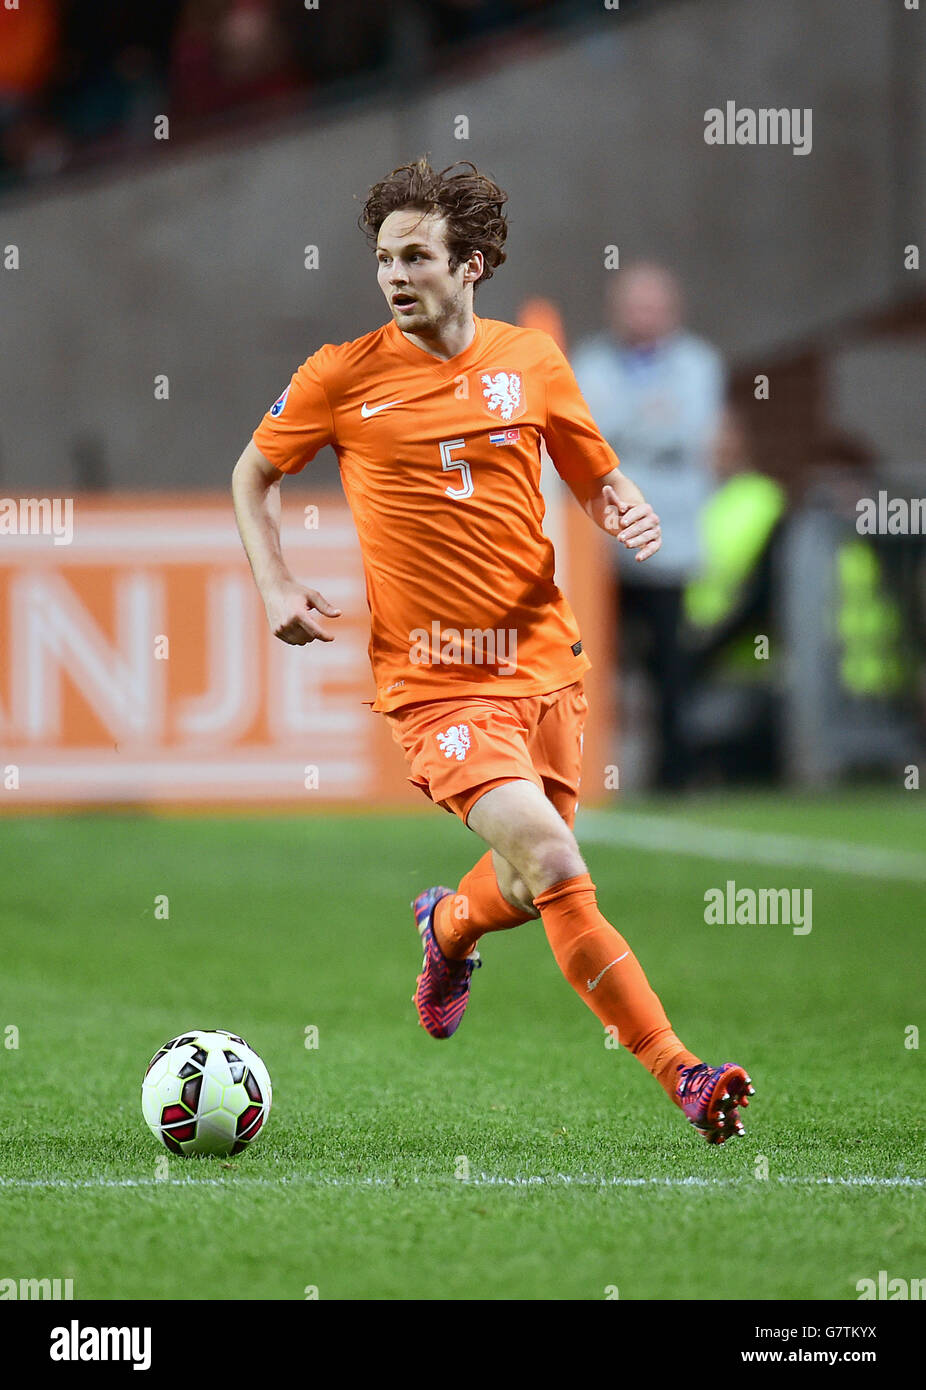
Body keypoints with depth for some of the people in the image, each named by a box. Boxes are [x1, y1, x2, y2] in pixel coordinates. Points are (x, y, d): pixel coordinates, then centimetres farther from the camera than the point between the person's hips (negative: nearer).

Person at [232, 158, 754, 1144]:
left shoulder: (533, 363, 4)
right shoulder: (342, 378, -3)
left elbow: (595, 476, 18)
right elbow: (254, 474, 13)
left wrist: (625, 510, -5)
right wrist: (275, 589, 1)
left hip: (542, 660, 4)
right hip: (432, 680, -4)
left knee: (529, 892, 13)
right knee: (554, 868, -20)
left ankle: (450, 923, 50)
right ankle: (680, 1077, -16)